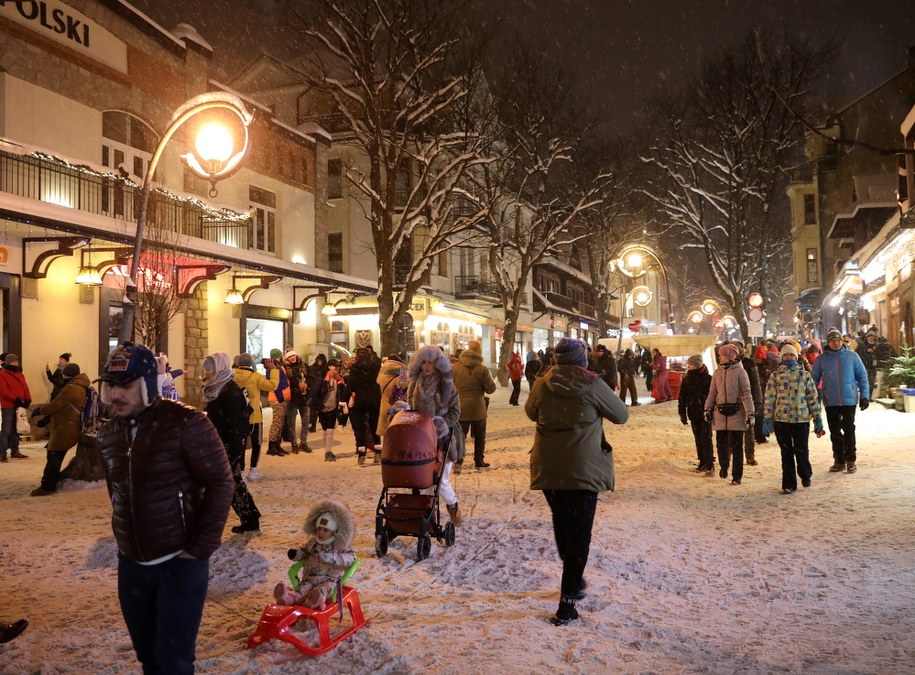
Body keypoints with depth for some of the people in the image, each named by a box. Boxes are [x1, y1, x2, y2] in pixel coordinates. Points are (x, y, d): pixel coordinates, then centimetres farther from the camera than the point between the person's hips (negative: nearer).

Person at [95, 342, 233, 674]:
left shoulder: (185, 423, -17)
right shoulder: (108, 434, 3)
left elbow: (220, 483, -15)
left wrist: (201, 548, -16)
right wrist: (126, 537, 12)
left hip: (179, 562, -6)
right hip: (130, 564, 6)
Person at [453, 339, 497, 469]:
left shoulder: (456, 368, -6)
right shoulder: (483, 369, -11)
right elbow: (491, 389, -7)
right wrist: (491, 379, 11)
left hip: (460, 408, 1)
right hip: (478, 408, -1)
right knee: (479, 436, 15)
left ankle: (458, 462, -5)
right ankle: (479, 461, 21)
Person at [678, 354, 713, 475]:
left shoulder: (708, 379, -8)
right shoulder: (686, 380, 6)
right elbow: (682, 397, 11)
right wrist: (682, 413, 7)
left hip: (706, 414, -5)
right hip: (693, 414, 5)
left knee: (706, 440, -8)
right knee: (698, 440, 11)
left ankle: (710, 464, -5)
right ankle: (702, 462, 20)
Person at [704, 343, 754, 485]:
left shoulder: (740, 372, -5)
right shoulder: (717, 373, 9)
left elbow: (746, 393, -8)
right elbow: (712, 393, 13)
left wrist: (750, 413, -13)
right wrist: (708, 408, 3)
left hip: (736, 413, -4)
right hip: (720, 413, 4)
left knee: (737, 446, 3)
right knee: (721, 443, 6)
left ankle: (737, 476, 11)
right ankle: (724, 466, 31)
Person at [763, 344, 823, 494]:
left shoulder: (805, 375, 8)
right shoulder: (775, 376, 6)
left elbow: (813, 397, 7)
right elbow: (769, 399, 3)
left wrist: (817, 419, 3)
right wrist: (767, 419, -3)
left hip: (802, 419, 0)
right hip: (781, 419, 0)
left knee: (801, 451, 2)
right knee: (786, 453, 5)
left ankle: (806, 475, 32)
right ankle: (789, 485, 14)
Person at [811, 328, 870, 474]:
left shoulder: (852, 356, -1)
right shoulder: (821, 359, 1)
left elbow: (862, 376, 3)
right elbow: (814, 379, 7)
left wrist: (864, 396, -1)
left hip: (849, 400, -2)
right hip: (830, 402, 2)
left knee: (849, 430, 0)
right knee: (835, 432, 8)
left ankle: (851, 460, 12)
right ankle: (839, 461, 18)